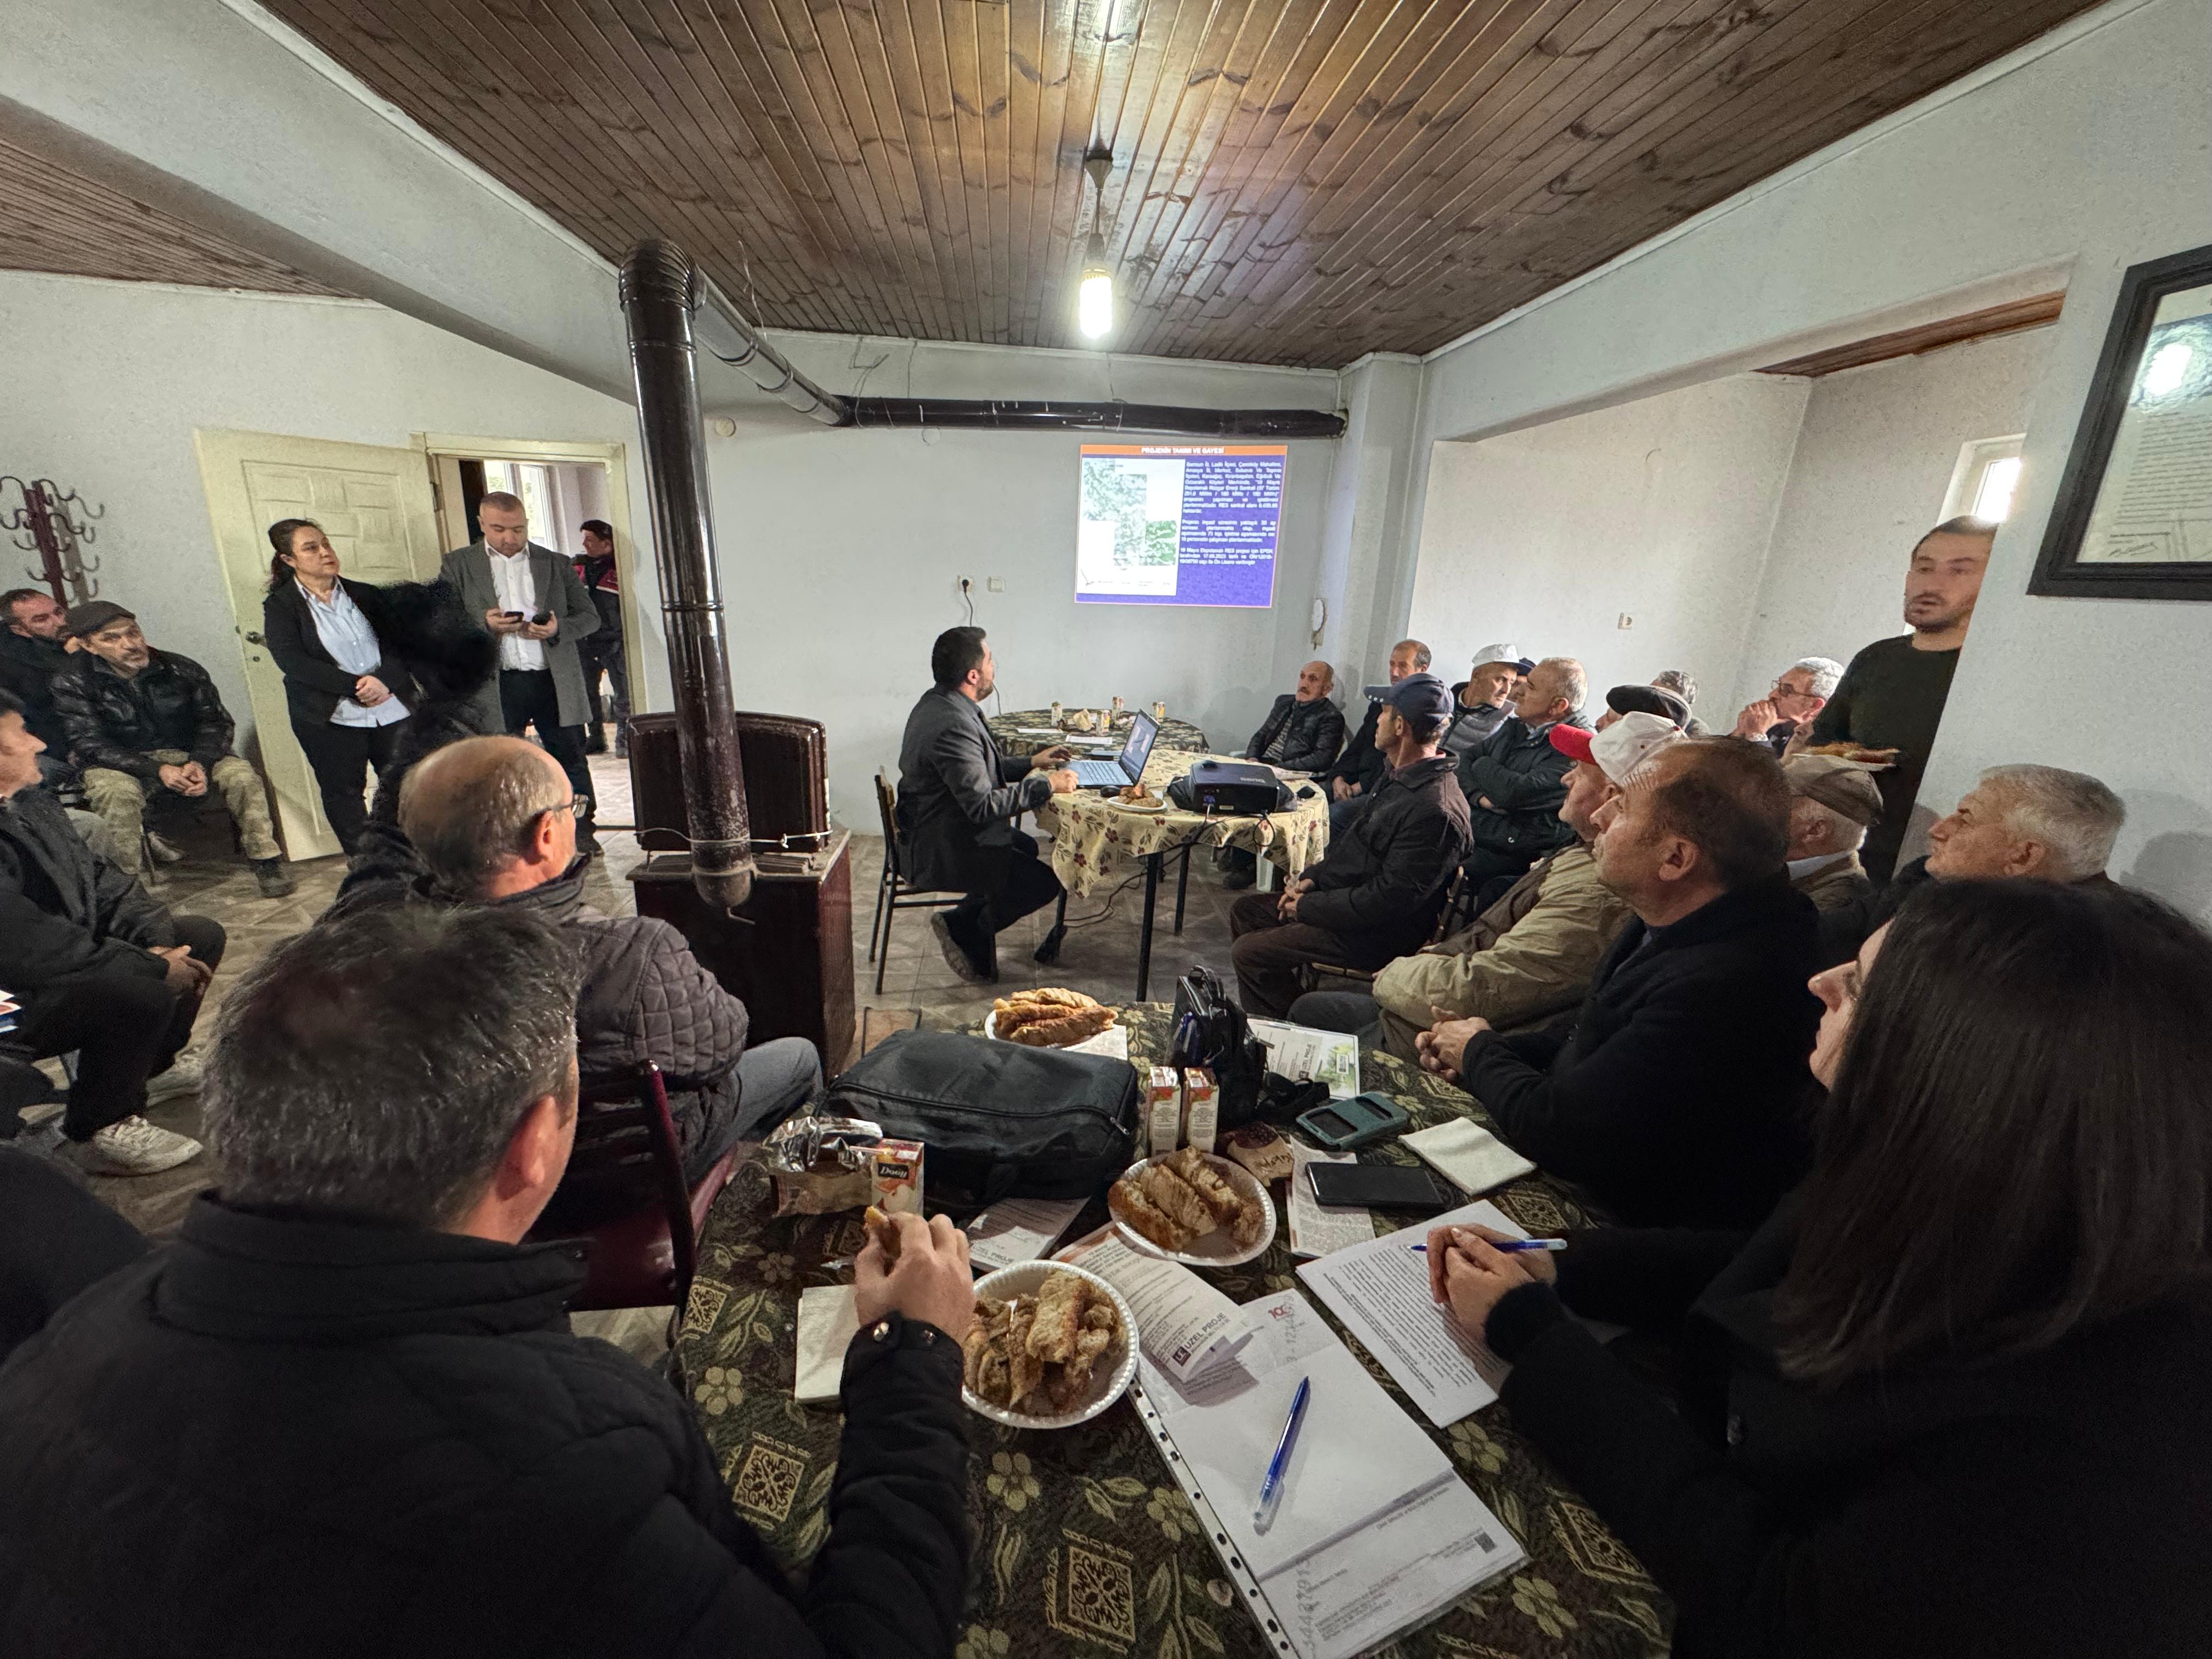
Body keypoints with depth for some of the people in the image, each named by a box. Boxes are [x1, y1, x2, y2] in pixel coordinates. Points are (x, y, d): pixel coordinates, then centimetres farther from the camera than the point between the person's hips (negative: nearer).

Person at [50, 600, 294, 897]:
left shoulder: (180, 669, -2)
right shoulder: (71, 683, -7)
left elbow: (216, 722, 1)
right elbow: (90, 745, -12)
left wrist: (200, 763, -19)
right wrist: (158, 770, -27)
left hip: (185, 755, 2)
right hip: (118, 763, -1)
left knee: (243, 776, -26)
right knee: (118, 792, -35)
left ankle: (266, 862, -16)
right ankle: (128, 880, -22)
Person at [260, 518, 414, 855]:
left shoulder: (364, 594, 9)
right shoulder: (280, 606, 1)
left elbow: (398, 643, 1)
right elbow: (291, 660, -12)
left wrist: (384, 681, -19)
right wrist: (356, 687, -20)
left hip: (393, 709, 2)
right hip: (329, 719, -1)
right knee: (343, 795, 6)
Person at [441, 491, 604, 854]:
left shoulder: (557, 564, 9)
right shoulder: (458, 565, 7)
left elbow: (589, 616, 7)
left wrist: (558, 629, -13)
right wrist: (484, 625, -15)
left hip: (555, 681, 0)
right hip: (495, 686, 0)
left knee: (571, 759, 6)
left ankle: (582, 832, 18)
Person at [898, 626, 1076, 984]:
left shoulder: (937, 703, 6)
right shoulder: (953, 726, -28)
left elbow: (977, 771, 18)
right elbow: (983, 805, -30)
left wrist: (1031, 763, 13)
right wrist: (1047, 786, -21)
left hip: (928, 832, 11)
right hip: (939, 850, -11)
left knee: (1025, 848, 23)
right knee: (1044, 882, -8)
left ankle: (967, 923, 17)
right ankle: (963, 928, 4)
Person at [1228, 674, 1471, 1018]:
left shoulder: (1435, 811, -27)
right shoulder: (1398, 778, 7)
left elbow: (1389, 899, -27)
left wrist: (1308, 907, -18)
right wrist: (1312, 879, 4)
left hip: (1377, 935, -10)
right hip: (1344, 895, 11)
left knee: (1249, 951, -15)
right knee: (1245, 910, 12)